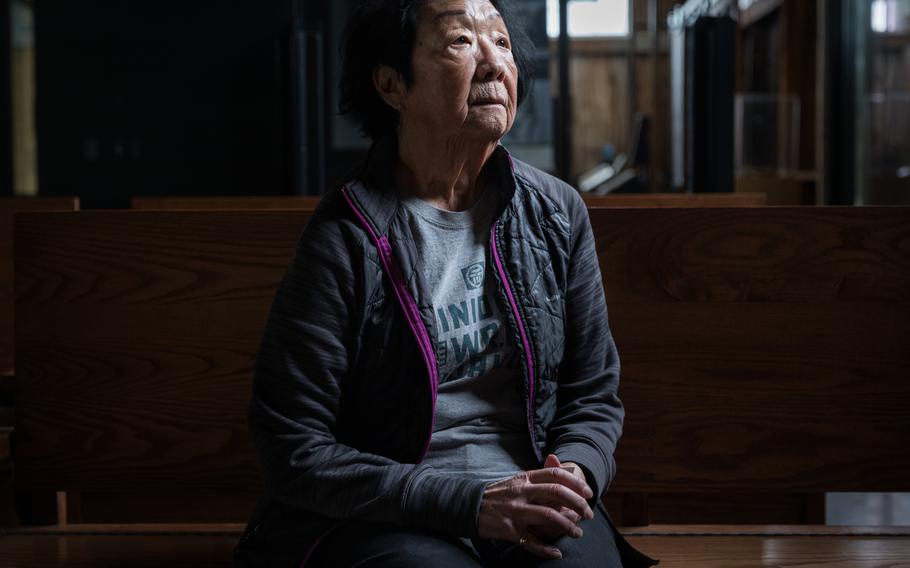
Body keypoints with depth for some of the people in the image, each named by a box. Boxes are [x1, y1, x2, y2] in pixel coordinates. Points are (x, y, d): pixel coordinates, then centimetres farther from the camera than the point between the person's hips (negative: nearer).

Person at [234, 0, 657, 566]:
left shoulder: (558, 213, 7)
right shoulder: (342, 242, -8)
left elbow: (595, 393, 14)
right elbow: (294, 451, -9)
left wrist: (574, 474, -9)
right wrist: (472, 504, -16)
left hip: (538, 511, 4)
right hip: (385, 519, -3)